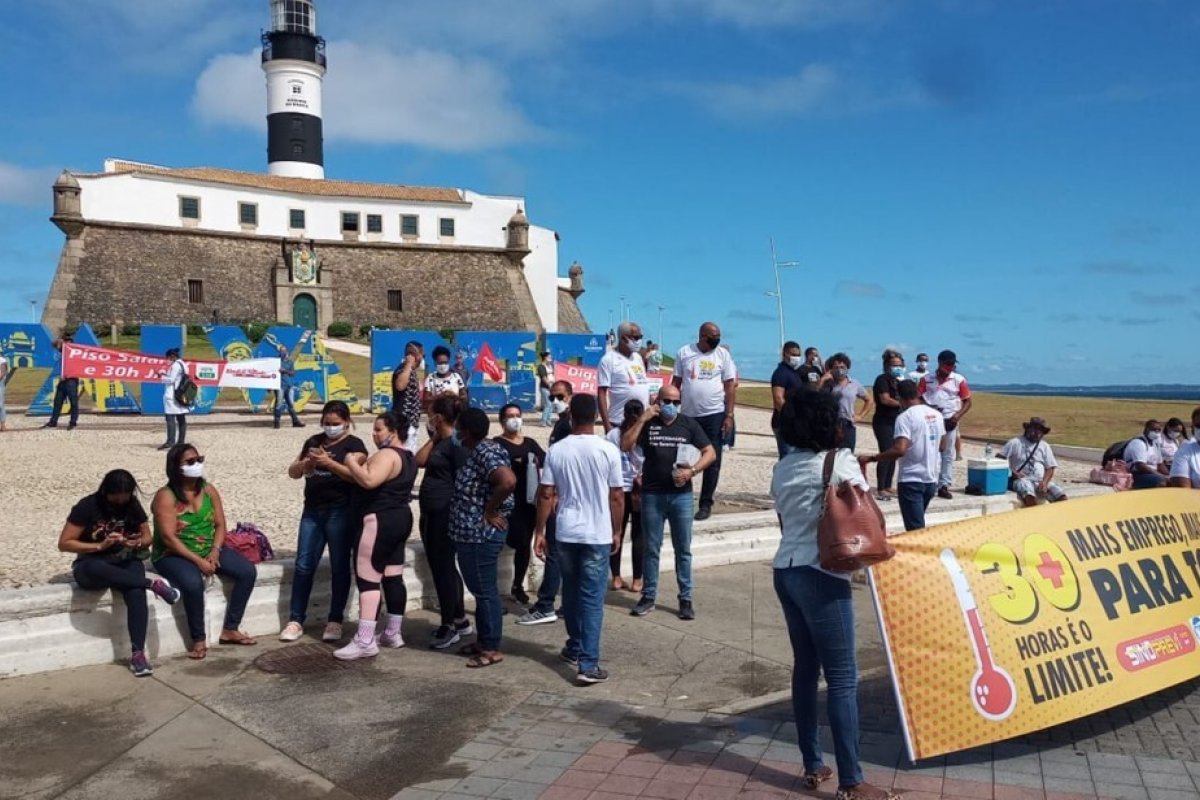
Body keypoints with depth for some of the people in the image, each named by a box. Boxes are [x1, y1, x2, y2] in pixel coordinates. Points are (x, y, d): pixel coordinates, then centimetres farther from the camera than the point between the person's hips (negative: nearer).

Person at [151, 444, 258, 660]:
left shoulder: (209, 490, 4)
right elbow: (168, 537, -20)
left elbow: (220, 525, 4)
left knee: (248, 571, -13)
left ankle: (229, 630, -3)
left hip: (209, 551, 6)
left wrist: (215, 551, -14)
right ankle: (199, 639, -17)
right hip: (174, 555, -6)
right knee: (193, 583, -37)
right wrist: (198, 561, -25)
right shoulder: (165, 496, -13)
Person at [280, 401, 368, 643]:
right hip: (312, 510, 5)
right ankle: (296, 620, 11)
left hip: (341, 512, -5)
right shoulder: (314, 441, 14)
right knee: (303, 565, 4)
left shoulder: (354, 445, -2)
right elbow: (293, 472, 14)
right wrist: (307, 462, -8)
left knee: (339, 566, 2)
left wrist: (328, 462, -28)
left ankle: (335, 621, 11)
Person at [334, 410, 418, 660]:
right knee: (393, 577, 13)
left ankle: (365, 641, -9)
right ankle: (393, 633, 20)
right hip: (401, 518, 11)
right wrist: (361, 465, 15)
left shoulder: (386, 454, -16)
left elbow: (369, 481, -30)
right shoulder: (407, 456, 15)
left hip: (381, 520, -11)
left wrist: (351, 463, -14)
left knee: (368, 578, -8)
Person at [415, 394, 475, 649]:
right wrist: (433, 438, 7)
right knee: (441, 568, 15)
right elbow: (419, 461, 11)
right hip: (431, 514, 10)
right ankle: (460, 621, 25)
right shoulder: (440, 441, 15)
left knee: (443, 568, -4)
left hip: (446, 514, -10)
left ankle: (448, 627, 4)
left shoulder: (457, 443, -15)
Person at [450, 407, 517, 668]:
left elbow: (508, 481, -34)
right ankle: (483, 641, 28)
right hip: (471, 533, 11)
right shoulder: (479, 450, 13)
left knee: (485, 591, -2)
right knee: (479, 589, 17)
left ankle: (492, 648, 7)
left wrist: (490, 511, -24)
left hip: (481, 535, -11)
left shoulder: (485, 452, -19)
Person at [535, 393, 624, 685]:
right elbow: (617, 497, -4)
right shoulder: (608, 450, -8)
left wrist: (539, 532, 6)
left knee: (571, 592, 19)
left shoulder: (556, 450, -2)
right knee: (592, 599, -1)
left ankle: (575, 648, 33)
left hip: (565, 533, 3)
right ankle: (588, 664, -5)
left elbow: (546, 495, -2)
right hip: (597, 535, -3)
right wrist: (617, 532, 8)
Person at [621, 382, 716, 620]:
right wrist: (642, 419, -12)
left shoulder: (688, 424, 4)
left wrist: (692, 471, -11)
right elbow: (625, 446, -8)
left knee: (683, 549, 6)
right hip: (652, 495, 0)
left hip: (681, 495, 0)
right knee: (652, 549, 7)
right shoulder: (647, 423, 3)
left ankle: (686, 599, 13)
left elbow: (710, 452, 4)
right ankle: (648, 597, 15)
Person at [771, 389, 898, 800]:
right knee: (842, 677, -2)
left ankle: (812, 766, 21)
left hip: (785, 570, 7)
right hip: (820, 576, -7)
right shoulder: (839, 461, -8)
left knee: (805, 667, 14)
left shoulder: (783, 467, 11)